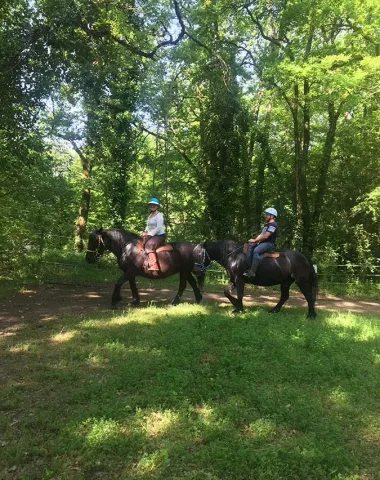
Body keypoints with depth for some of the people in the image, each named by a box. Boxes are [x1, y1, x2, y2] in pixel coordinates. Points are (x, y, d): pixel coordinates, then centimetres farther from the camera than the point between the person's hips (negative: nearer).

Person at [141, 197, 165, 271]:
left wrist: (149, 234, -21)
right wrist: (145, 232, 4)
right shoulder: (150, 215, 18)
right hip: (151, 235, 10)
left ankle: (154, 266, -38)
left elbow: (158, 228, -19)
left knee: (149, 245, -31)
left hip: (159, 236, -10)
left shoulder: (159, 215, -11)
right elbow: (148, 226, 24)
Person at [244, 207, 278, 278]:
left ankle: (252, 272, -34)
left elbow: (265, 236, -21)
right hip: (262, 242, 11)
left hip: (269, 243, -11)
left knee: (256, 250, -31)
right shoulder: (267, 224, 21)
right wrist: (255, 239, 2)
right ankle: (248, 268, -5)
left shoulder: (273, 224, -12)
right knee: (250, 248, -2)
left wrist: (255, 240, -17)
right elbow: (261, 234, 19)